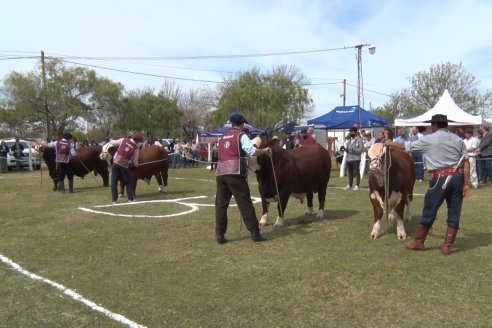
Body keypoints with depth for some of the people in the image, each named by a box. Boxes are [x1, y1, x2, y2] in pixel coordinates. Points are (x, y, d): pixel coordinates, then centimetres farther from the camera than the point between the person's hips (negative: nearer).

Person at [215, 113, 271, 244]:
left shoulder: (222, 137, 22)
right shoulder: (241, 135, 3)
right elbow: (252, 151, -9)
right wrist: (265, 150, 8)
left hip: (220, 173, 5)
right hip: (235, 173, -5)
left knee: (220, 204, 9)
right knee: (245, 203, 0)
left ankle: (220, 235, 7)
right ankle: (255, 233, 4)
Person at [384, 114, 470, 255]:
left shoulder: (429, 139, -1)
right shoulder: (458, 139, 10)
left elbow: (406, 146, 9)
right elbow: (466, 163, 4)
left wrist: (391, 144, 26)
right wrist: (465, 184, 5)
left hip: (441, 178, -4)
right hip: (458, 177, 4)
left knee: (429, 212, 7)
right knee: (454, 213, 10)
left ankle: (419, 242, 19)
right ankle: (447, 245, 14)